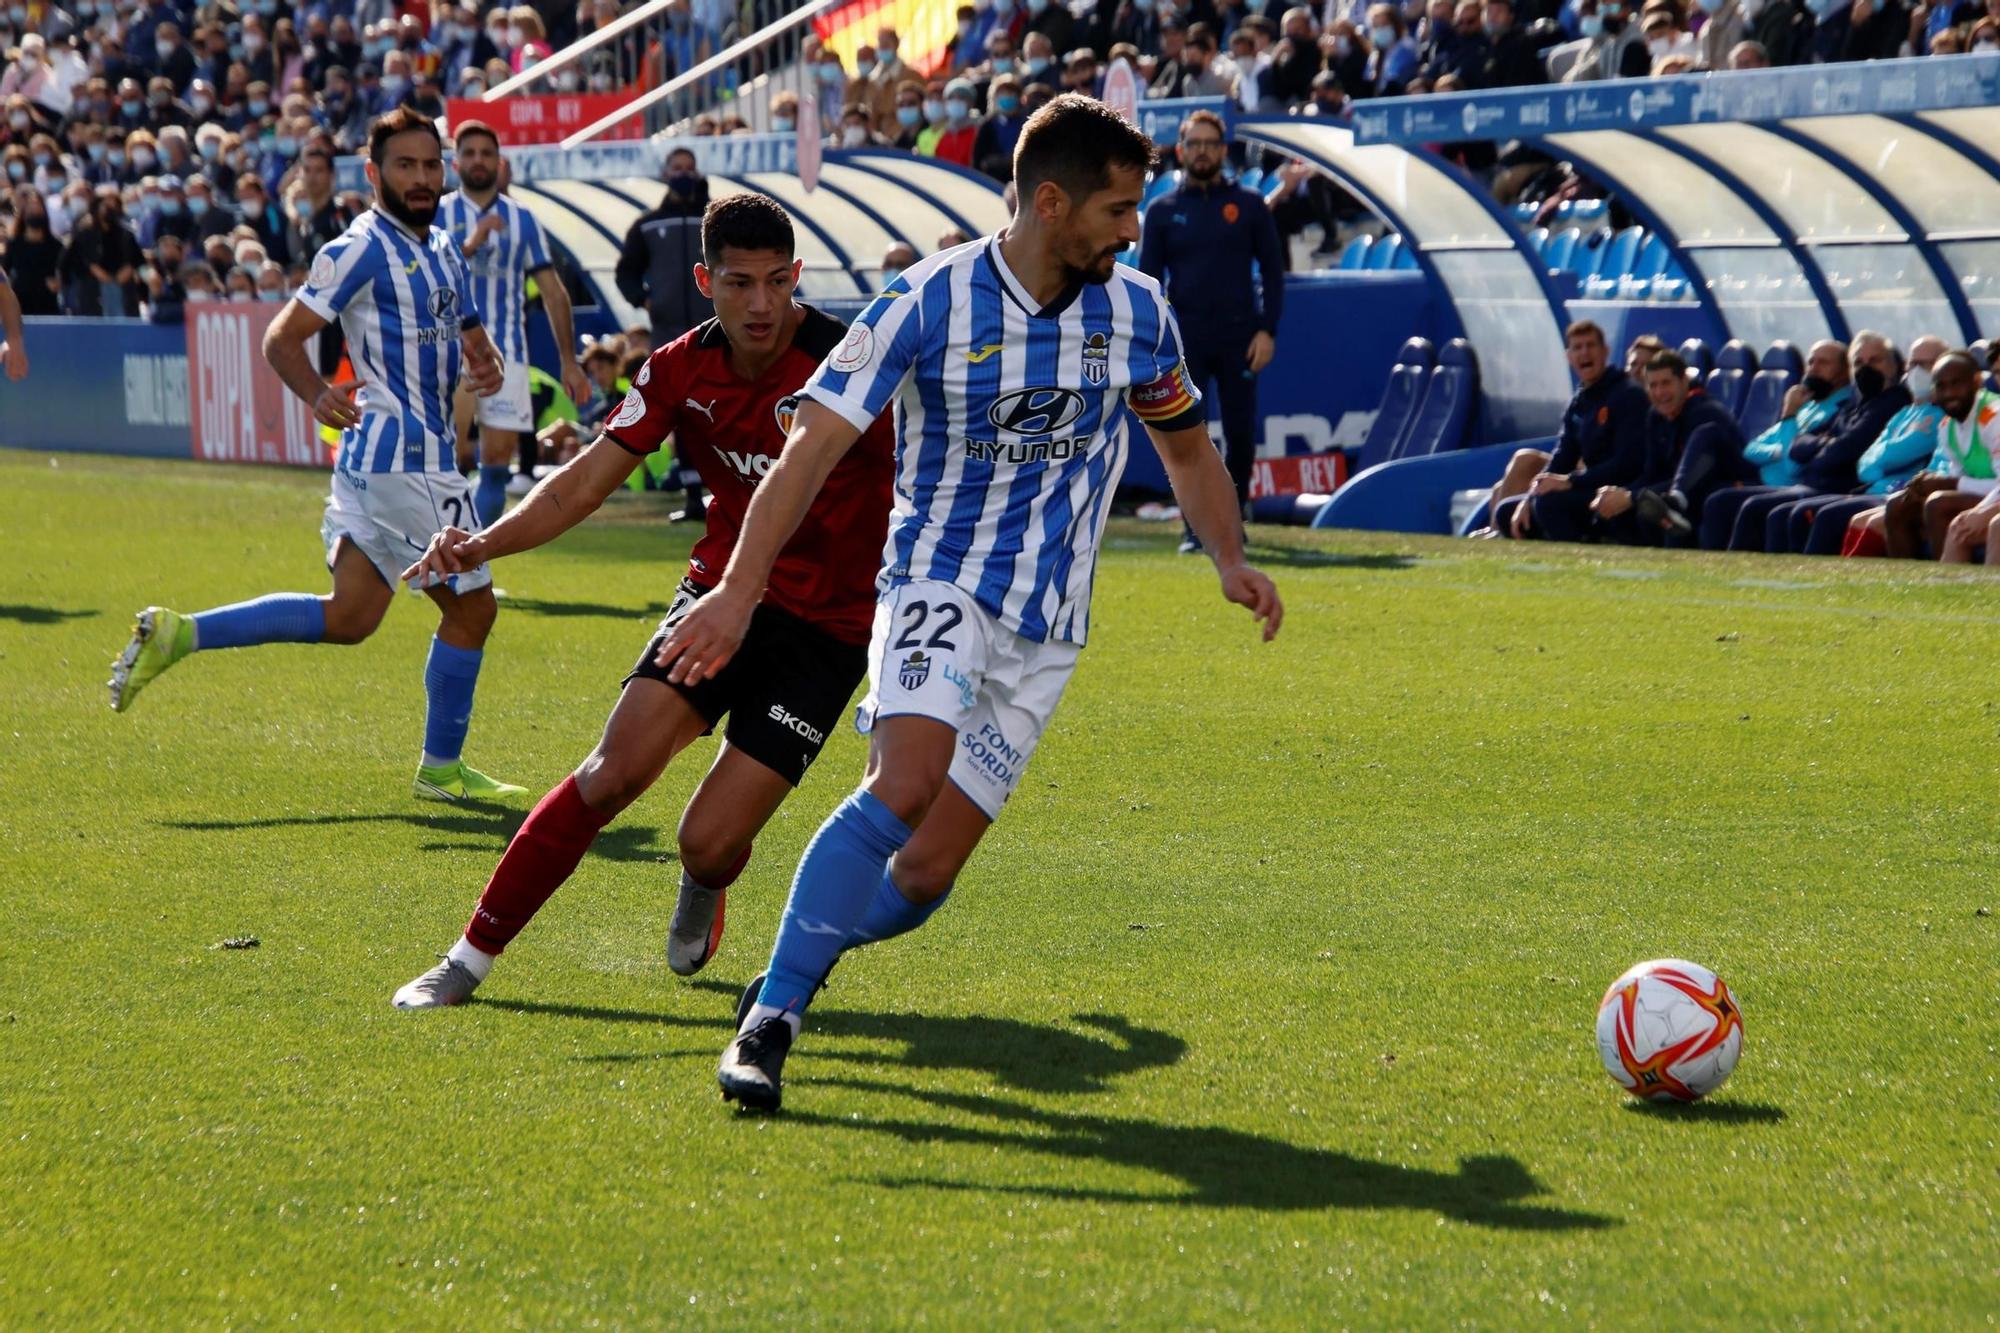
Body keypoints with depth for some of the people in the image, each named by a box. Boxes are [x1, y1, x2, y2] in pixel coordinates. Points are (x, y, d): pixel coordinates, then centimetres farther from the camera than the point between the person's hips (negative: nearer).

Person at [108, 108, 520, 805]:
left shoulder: (445, 254, 17)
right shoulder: (364, 247, -9)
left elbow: (473, 338, 28)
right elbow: (282, 337, -11)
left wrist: (486, 367, 3)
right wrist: (317, 395, -30)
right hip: (401, 453, -9)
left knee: (345, 620, 7)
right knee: (471, 605, 0)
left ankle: (180, 635, 4)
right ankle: (441, 767, 12)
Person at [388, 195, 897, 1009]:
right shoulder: (682, 371, -2)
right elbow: (585, 483, 0)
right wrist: (481, 546, -14)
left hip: (827, 626, -4)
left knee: (708, 844, -12)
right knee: (616, 772, -15)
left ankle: (704, 890, 28)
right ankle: (470, 957, -2)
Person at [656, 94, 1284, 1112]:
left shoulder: (1137, 312, 1)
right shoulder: (930, 302, -13)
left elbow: (1185, 445, 19)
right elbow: (814, 445, -16)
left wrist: (1230, 560, 4)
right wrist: (740, 589, -27)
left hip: (1046, 632, 4)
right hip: (940, 581, -4)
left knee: (925, 873, -5)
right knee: (905, 786, -31)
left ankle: (787, 976, 23)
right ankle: (767, 1022, -24)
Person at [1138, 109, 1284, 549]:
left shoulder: (1248, 204, 6)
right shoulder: (1162, 210, 8)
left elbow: (1272, 270, 6)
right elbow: (1148, 280, 7)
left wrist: (1267, 330, -4)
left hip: (1238, 336, 0)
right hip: (1184, 339, 0)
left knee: (1240, 433, 2)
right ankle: (1194, 526, 1)